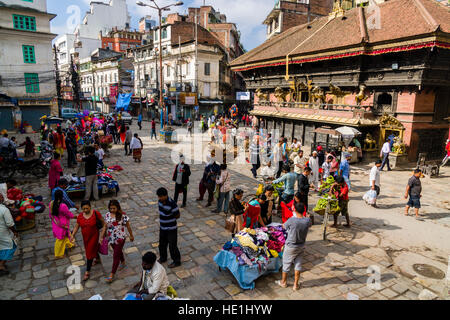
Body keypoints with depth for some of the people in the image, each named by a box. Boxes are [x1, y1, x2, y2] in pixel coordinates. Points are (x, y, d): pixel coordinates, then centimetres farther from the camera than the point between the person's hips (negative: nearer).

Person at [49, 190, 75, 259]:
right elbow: (69, 215, -18)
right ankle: (58, 255, 29)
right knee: (60, 239, 12)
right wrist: (74, 216, 3)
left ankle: (69, 244, 55)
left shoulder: (51, 203, -11)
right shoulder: (63, 206, -33)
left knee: (66, 234, 31)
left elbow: (50, 214, 3)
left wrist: (53, 220, 20)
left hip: (56, 223, 7)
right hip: (62, 225, -7)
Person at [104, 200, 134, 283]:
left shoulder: (123, 215, -17)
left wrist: (131, 235, 0)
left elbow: (128, 226, -8)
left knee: (116, 256, -2)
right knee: (118, 251, 24)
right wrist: (103, 234, 8)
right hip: (111, 238, 5)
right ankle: (123, 263, 50)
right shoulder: (107, 215, -4)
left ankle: (112, 275, 7)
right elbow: (106, 225, 8)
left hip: (120, 238, -5)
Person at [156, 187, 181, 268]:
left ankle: (177, 261, 25)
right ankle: (163, 258, 46)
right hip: (162, 228, 7)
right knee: (162, 244, 23)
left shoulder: (172, 204, -28)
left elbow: (177, 216, -17)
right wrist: (162, 220, 5)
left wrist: (169, 219, -8)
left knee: (172, 246, 6)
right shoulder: (160, 201, -5)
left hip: (171, 229, -7)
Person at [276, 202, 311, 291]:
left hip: (291, 247, -3)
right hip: (301, 246, 4)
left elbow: (284, 226, -7)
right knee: (298, 264, 18)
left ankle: (283, 282, 34)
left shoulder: (292, 220, -28)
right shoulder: (307, 220, -16)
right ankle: (296, 284, 28)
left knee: (286, 264, 16)